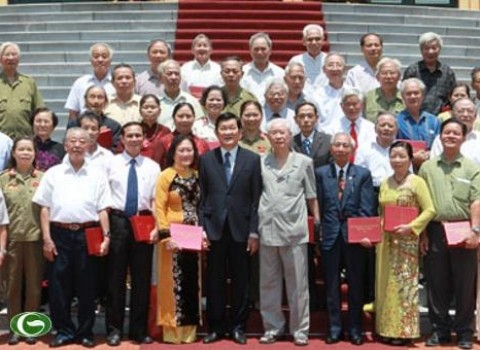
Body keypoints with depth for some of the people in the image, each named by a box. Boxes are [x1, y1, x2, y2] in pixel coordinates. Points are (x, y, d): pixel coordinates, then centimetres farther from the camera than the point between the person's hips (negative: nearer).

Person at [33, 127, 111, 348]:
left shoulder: (97, 175, 9)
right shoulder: (53, 173, 8)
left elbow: (103, 209, 6)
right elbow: (44, 208, 5)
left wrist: (106, 236, -5)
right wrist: (47, 238, -3)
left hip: (87, 235, 0)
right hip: (59, 234, 0)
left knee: (86, 286, 6)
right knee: (58, 286, 3)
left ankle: (85, 332, 17)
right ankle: (64, 331, 16)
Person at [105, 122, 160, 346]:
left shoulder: (152, 166, 9)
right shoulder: (111, 163, 5)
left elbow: (156, 200, 4)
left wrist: (156, 227, -7)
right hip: (118, 221, -1)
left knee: (142, 278, 6)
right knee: (115, 276, 3)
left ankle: (139, 330, 15)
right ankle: (114, 329, 13)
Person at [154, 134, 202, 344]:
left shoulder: (197, 176, 10)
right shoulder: (166, 176, -5)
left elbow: (201, 207, 13)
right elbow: (160, 209, -9)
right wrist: (166, 236, -17)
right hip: (173, 235, -5)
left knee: (192, 282, 8)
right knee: (173, 282, -1)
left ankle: (189, 329, 16)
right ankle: (172, 329, 6)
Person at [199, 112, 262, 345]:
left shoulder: (253, 160, 2)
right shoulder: (206, 159, 6)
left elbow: (256, 199, 0)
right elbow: (201, 197, 5)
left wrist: (254, 231, -5)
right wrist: (201, 228, -2)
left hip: (241, 228, -1)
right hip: (214, 228, 1)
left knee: (240, 281, 6)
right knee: (215, 281, 6)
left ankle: (238, 326, 18)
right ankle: (215, 326, 17)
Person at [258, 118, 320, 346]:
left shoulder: (304, 162, 4)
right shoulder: (261, 162, 6)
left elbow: (311, 196, 7)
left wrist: (318, 222, 1)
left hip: (294, 231, -2)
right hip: (267, 230, 2)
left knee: (297, 283, 4)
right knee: (268, 283, 9)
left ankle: (300, 330, 13)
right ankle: (272, 327, 21)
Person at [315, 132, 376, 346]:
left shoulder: (363, 174, 4)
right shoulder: (321, 173, 7)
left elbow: (367, 208, -2)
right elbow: (318, 206, 4)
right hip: (330, 236, 1)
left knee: (356, 285, 7)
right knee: (331, 285, 7)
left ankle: (355, 329, 17)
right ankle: (334, 328, 16)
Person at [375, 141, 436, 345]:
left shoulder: (416, 182, -4)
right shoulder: (385, 183, 11)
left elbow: (429, 210, -9)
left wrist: (410, 227, -18)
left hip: (407, 241, -5)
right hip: (386, 241, 5)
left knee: (405, 285, -1)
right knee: (385, 284, 8)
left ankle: (405, 330, 7)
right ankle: (387, 328, 17)